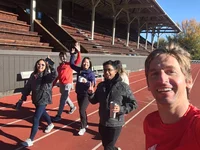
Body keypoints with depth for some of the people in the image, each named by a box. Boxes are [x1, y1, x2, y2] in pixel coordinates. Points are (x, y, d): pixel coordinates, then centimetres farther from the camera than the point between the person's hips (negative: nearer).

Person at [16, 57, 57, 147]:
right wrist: (23, 97, 6)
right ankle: (50, 124, 58)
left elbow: (54, 75, -40)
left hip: (43, 99, -7)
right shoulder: (33, 75, 0)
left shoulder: (47, 75, -17)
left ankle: (31, 140, 2)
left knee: (36, 118, -9)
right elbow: (28, 87, 5)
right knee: (42, 113, 28)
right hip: (36, 99, 7)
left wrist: (50, 65, -35)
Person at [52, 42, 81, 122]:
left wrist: (78, 52, -26)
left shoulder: (70, 64, -7)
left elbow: (78, 61, -19)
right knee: (65, 97, 22)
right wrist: (54, 83, 13)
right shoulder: (59, 66, 9)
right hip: (61, 84, 7)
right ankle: (72, 107, 48)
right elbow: (58, 76, 15)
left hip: (68, 84, -6)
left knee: (62, 100, -6)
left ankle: (58, 116, 3)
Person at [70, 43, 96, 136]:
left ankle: (83, 128, 4)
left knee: (82, 110, -12)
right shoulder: (79, 70, 1)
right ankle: (85, 124, 37)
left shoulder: (91, 73, -13)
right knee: (82, 110, 17)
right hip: (79, 94, 6)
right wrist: (73, 54, 0)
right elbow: (71, 64, 10)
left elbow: (93, 84, -15)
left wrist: (86, 81, -34)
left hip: (86, 94, -6)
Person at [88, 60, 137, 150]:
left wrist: (121, 109, -25)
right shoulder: (101, 85, -1)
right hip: (102, 122, 5)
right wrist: (91, 94, -11)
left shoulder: (123, 86, -15)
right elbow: (94, 101, 9)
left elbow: (133, 104, -10)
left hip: (115, 125, -5)